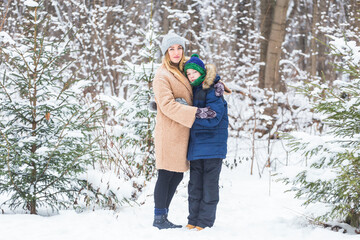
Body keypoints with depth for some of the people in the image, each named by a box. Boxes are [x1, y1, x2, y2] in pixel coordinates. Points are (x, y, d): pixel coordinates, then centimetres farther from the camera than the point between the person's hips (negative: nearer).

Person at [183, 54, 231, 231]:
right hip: (196, 144, 7)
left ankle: (205, 221, 5)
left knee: (209, 184, -1)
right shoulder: (192, 90, 11)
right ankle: (193, 220, 15)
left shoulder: (214, 91, -11)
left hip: (213, 145, -7)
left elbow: (213, 118, -20)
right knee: (195, 184, 9)